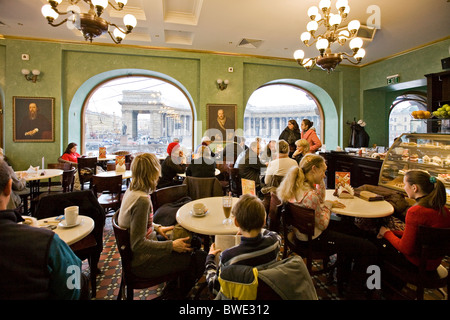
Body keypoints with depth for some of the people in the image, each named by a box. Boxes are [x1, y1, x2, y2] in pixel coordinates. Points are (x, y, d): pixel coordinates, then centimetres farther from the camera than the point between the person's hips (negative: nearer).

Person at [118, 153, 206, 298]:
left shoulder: (131, 190, -1)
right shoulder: (142, 200, -30)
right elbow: (138, 244, -27)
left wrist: (156, 227, 6)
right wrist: (171, 245, -21)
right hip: (142, 263, -9)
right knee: (200, 258, -8)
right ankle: (179, 293, 20)